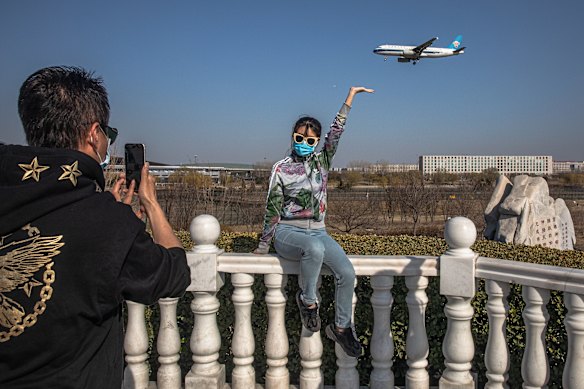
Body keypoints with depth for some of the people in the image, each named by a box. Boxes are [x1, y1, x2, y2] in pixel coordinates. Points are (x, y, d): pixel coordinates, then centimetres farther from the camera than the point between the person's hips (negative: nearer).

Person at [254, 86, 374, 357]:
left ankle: (341, 327, 6)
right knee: (315, 249, -39)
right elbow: (273, 208, -2)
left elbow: (336, 132, -1)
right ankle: (307, 300, -12)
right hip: (288, 232, -4)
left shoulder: (322, 161, 8)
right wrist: (263, 245, 0)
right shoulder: (282, 168, -2)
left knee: (347, 272, -16)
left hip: (317, 231, 4)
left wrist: (350, 97, -8)